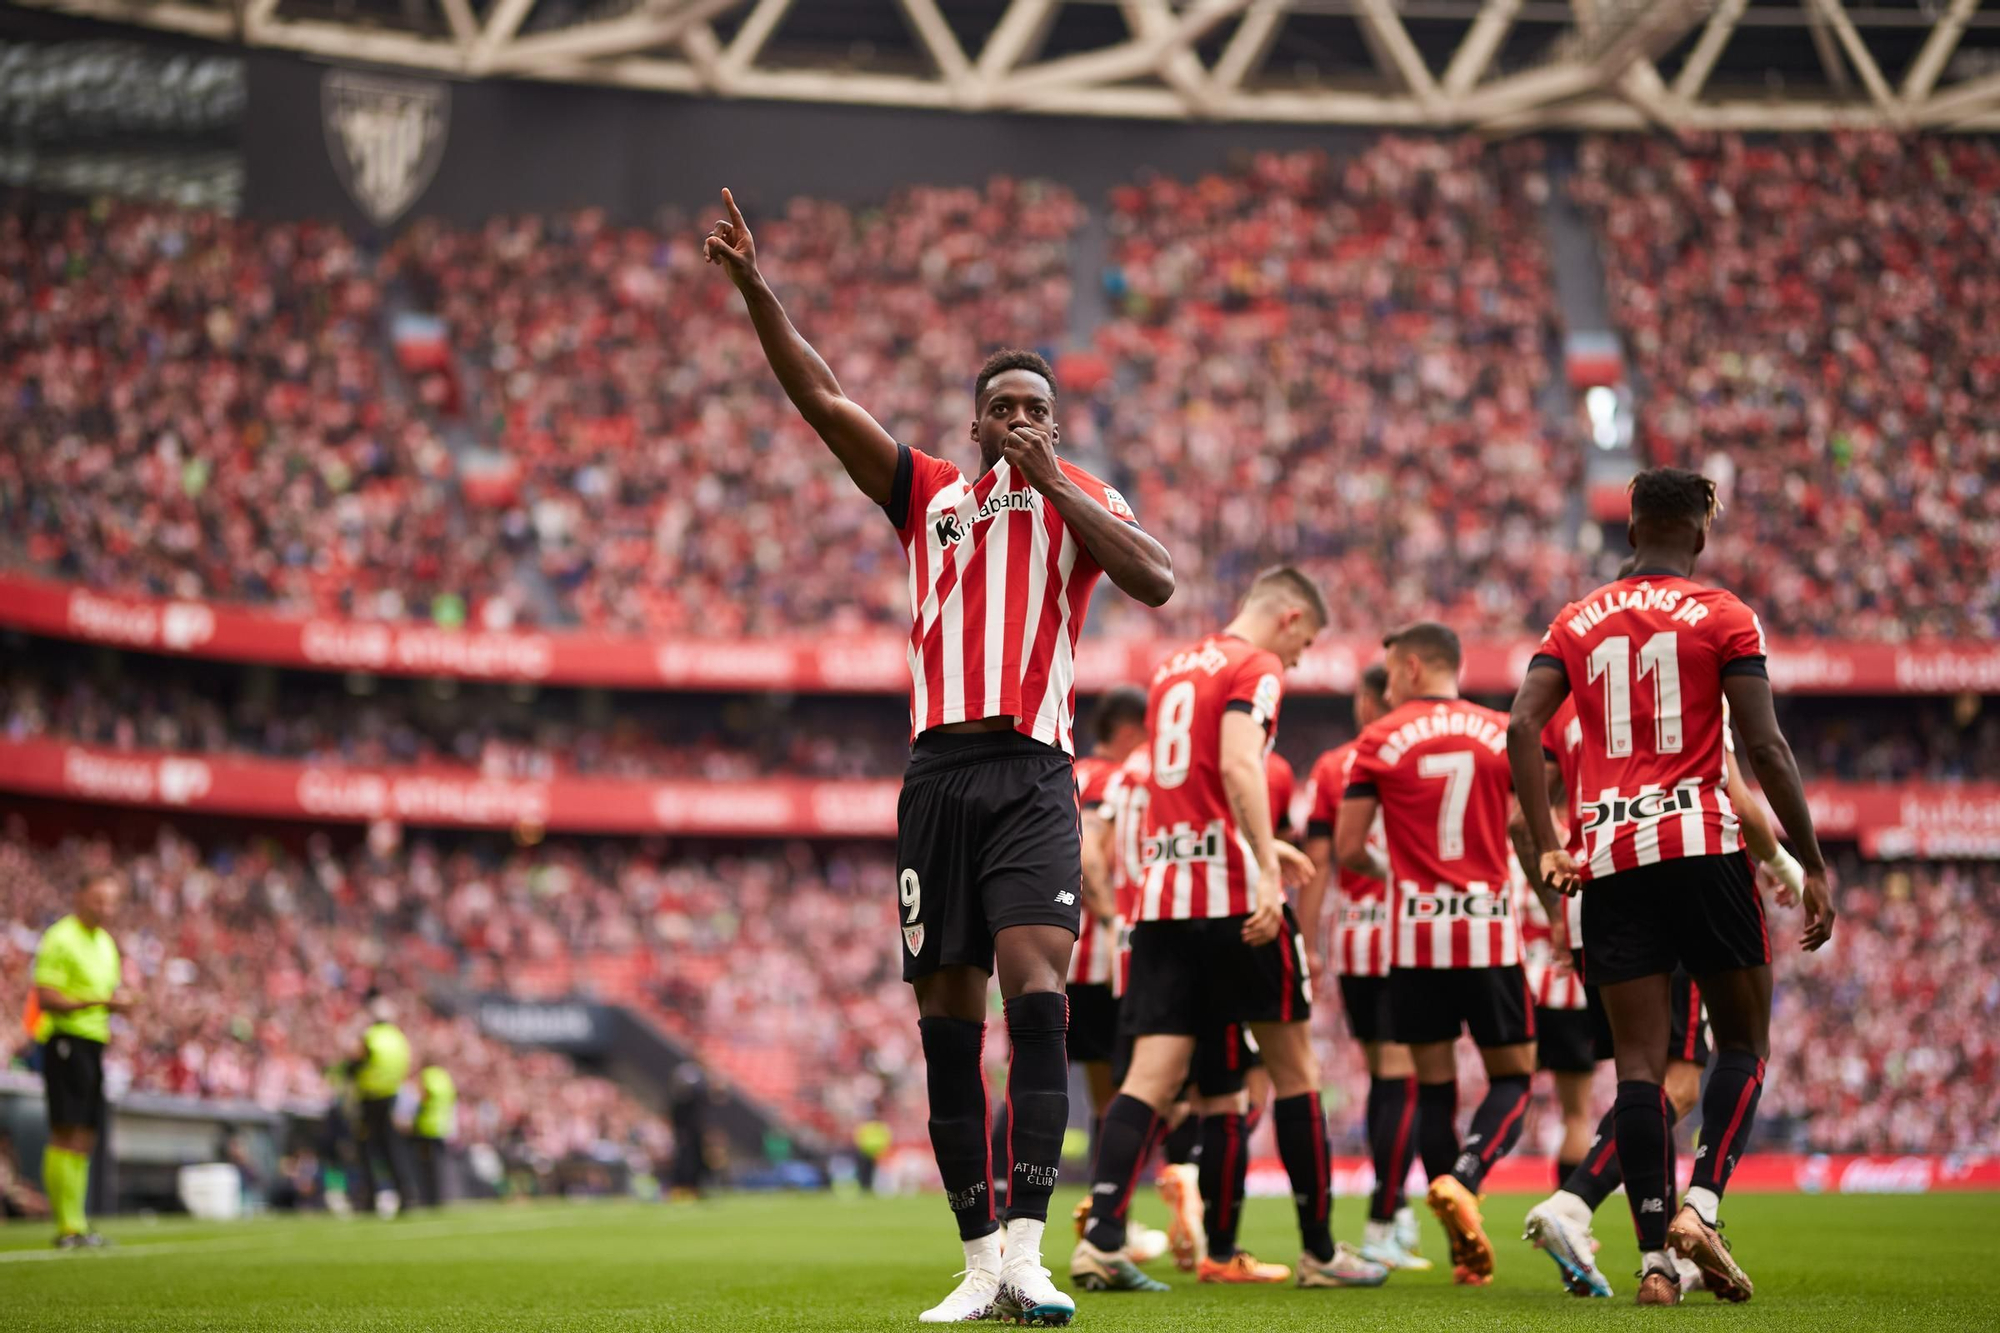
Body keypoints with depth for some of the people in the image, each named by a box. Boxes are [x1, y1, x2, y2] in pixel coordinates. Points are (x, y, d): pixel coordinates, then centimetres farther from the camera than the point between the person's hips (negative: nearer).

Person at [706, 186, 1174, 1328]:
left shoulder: (1084, 500, 13)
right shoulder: (930, 494, 19)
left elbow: (1157, 581, -5)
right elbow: (822, 399, 13)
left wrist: (1053, 483, -6)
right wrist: (755, 286, 4)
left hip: (1033, 774, -3)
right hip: (941, 771, 3)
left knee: (1034, 979, -20)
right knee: (948, 1012, 0)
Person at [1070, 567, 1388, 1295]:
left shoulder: (1172, 669, 21)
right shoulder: (1256, 668, -4)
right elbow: (1239, 767, -20)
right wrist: (1266, 868, -26)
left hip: (1163, 890, 7)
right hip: (1233, 890, -6)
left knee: (1152, 1075, 0)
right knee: (1293, 1066, 6)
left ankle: (1100, 1240, -15)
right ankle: (1320, 1251, 12)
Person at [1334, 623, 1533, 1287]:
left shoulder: (1381, 740, 0)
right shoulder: (1503, 735, 3)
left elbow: (1348, 850, 0)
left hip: (1415, 933, 0)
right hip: (1489, 930, 0)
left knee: (1434, 1085, 9)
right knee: (1511, 1078, 10)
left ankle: (1466, 1251, 6)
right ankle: (1463, 1176, -19)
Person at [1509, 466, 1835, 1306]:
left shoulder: (1578, 622, 13)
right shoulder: (1724, 617, 3)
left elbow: (1523, 726, 1)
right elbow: (1765, 747, -4)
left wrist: (1546, 849, 3)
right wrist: (1813, 868, 0)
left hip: (1610, 859, 3)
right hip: (1702, 844, -3)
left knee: (1638, 1062, 3)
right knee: (1743, 1044, 9)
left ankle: (1654, 1256, -4)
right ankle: (1700, 1207, -10)